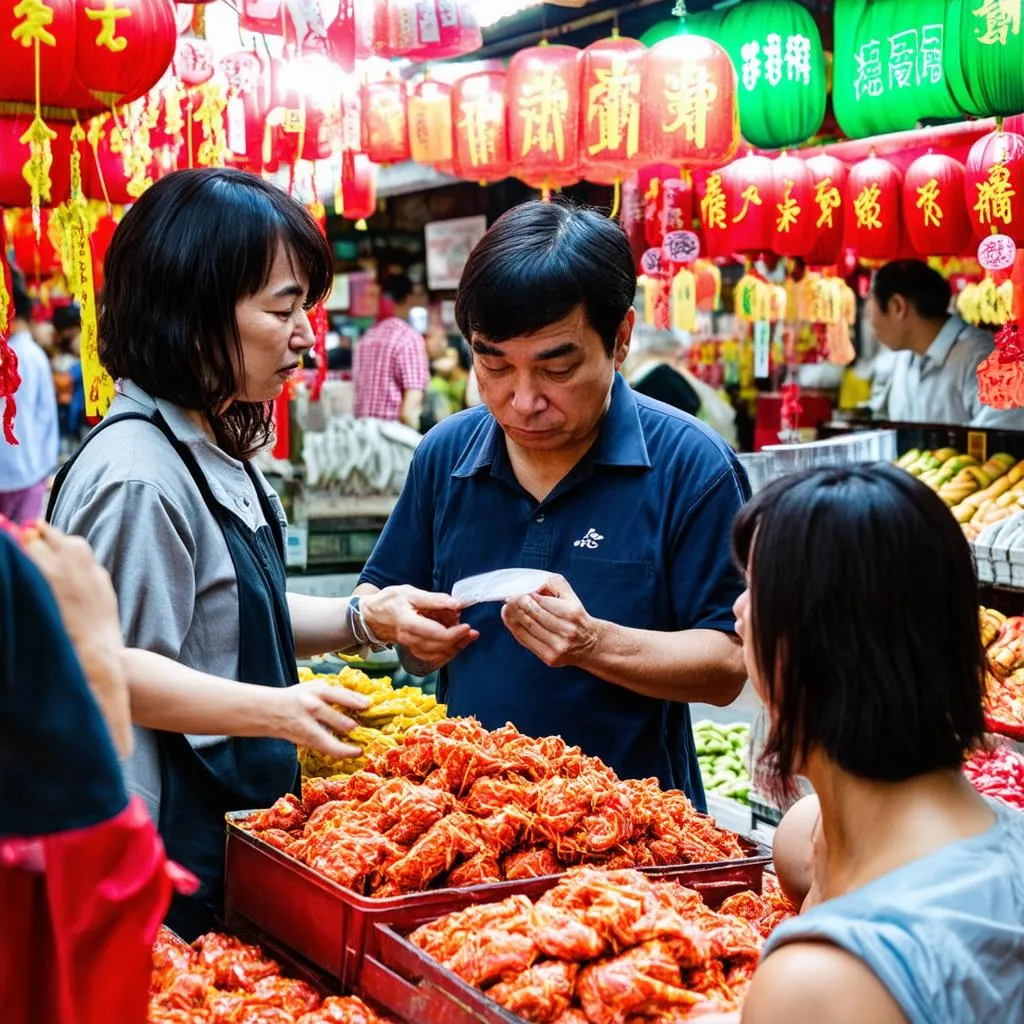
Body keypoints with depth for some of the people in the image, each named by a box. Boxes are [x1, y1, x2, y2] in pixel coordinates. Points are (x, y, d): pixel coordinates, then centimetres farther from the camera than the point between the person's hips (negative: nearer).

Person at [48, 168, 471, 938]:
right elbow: (112, 669, -23)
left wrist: (367, 619, 6)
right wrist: (276, 710, -33)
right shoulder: (136, 476, -21)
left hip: (241, 828, 10)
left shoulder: (219, 453, 11)